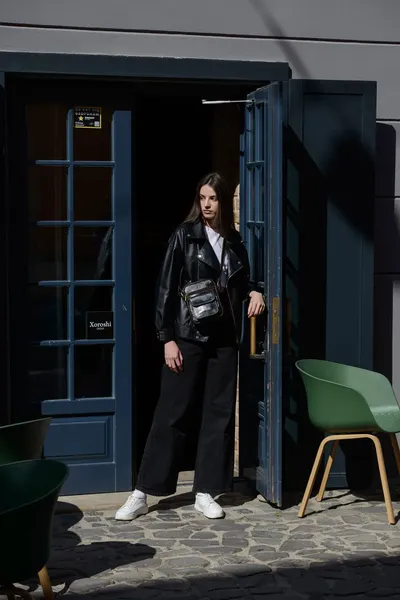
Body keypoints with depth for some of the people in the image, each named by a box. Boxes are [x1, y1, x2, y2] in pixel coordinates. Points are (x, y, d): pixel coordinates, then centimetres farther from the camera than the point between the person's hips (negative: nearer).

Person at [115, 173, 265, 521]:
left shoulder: (235, 242, 9)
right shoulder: (185, 236, -3)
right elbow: (167, 288, -6)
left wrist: (254, 292, -3)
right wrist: (167, 338, -11)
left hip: (224, 340, 4)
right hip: (188, 337, -4)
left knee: (220, 414, 5)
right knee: (172, 412, -3)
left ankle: (206, 492, 14)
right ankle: (143, 493, 4)